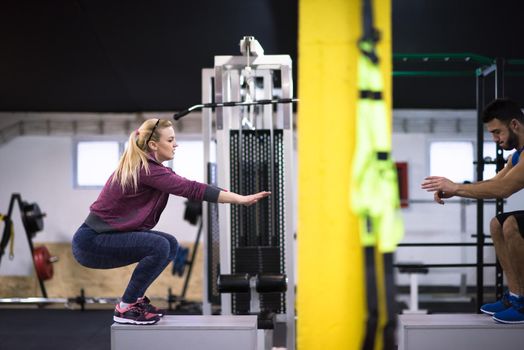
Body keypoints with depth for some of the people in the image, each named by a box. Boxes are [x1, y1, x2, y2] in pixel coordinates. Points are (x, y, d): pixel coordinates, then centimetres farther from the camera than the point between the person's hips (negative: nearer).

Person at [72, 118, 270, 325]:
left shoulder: (146, 166, 8)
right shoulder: (145, 169, -20)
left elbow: (185, 187, 11)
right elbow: (190, 189, -24)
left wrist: (235, 197, 6)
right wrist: (240, 199, -23)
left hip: (105, 236, 10)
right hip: (92, 241, -10)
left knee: (170, 245, 7)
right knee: (159, 246, -24)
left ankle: (136, 299, 14)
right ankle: (125, 308, -10)